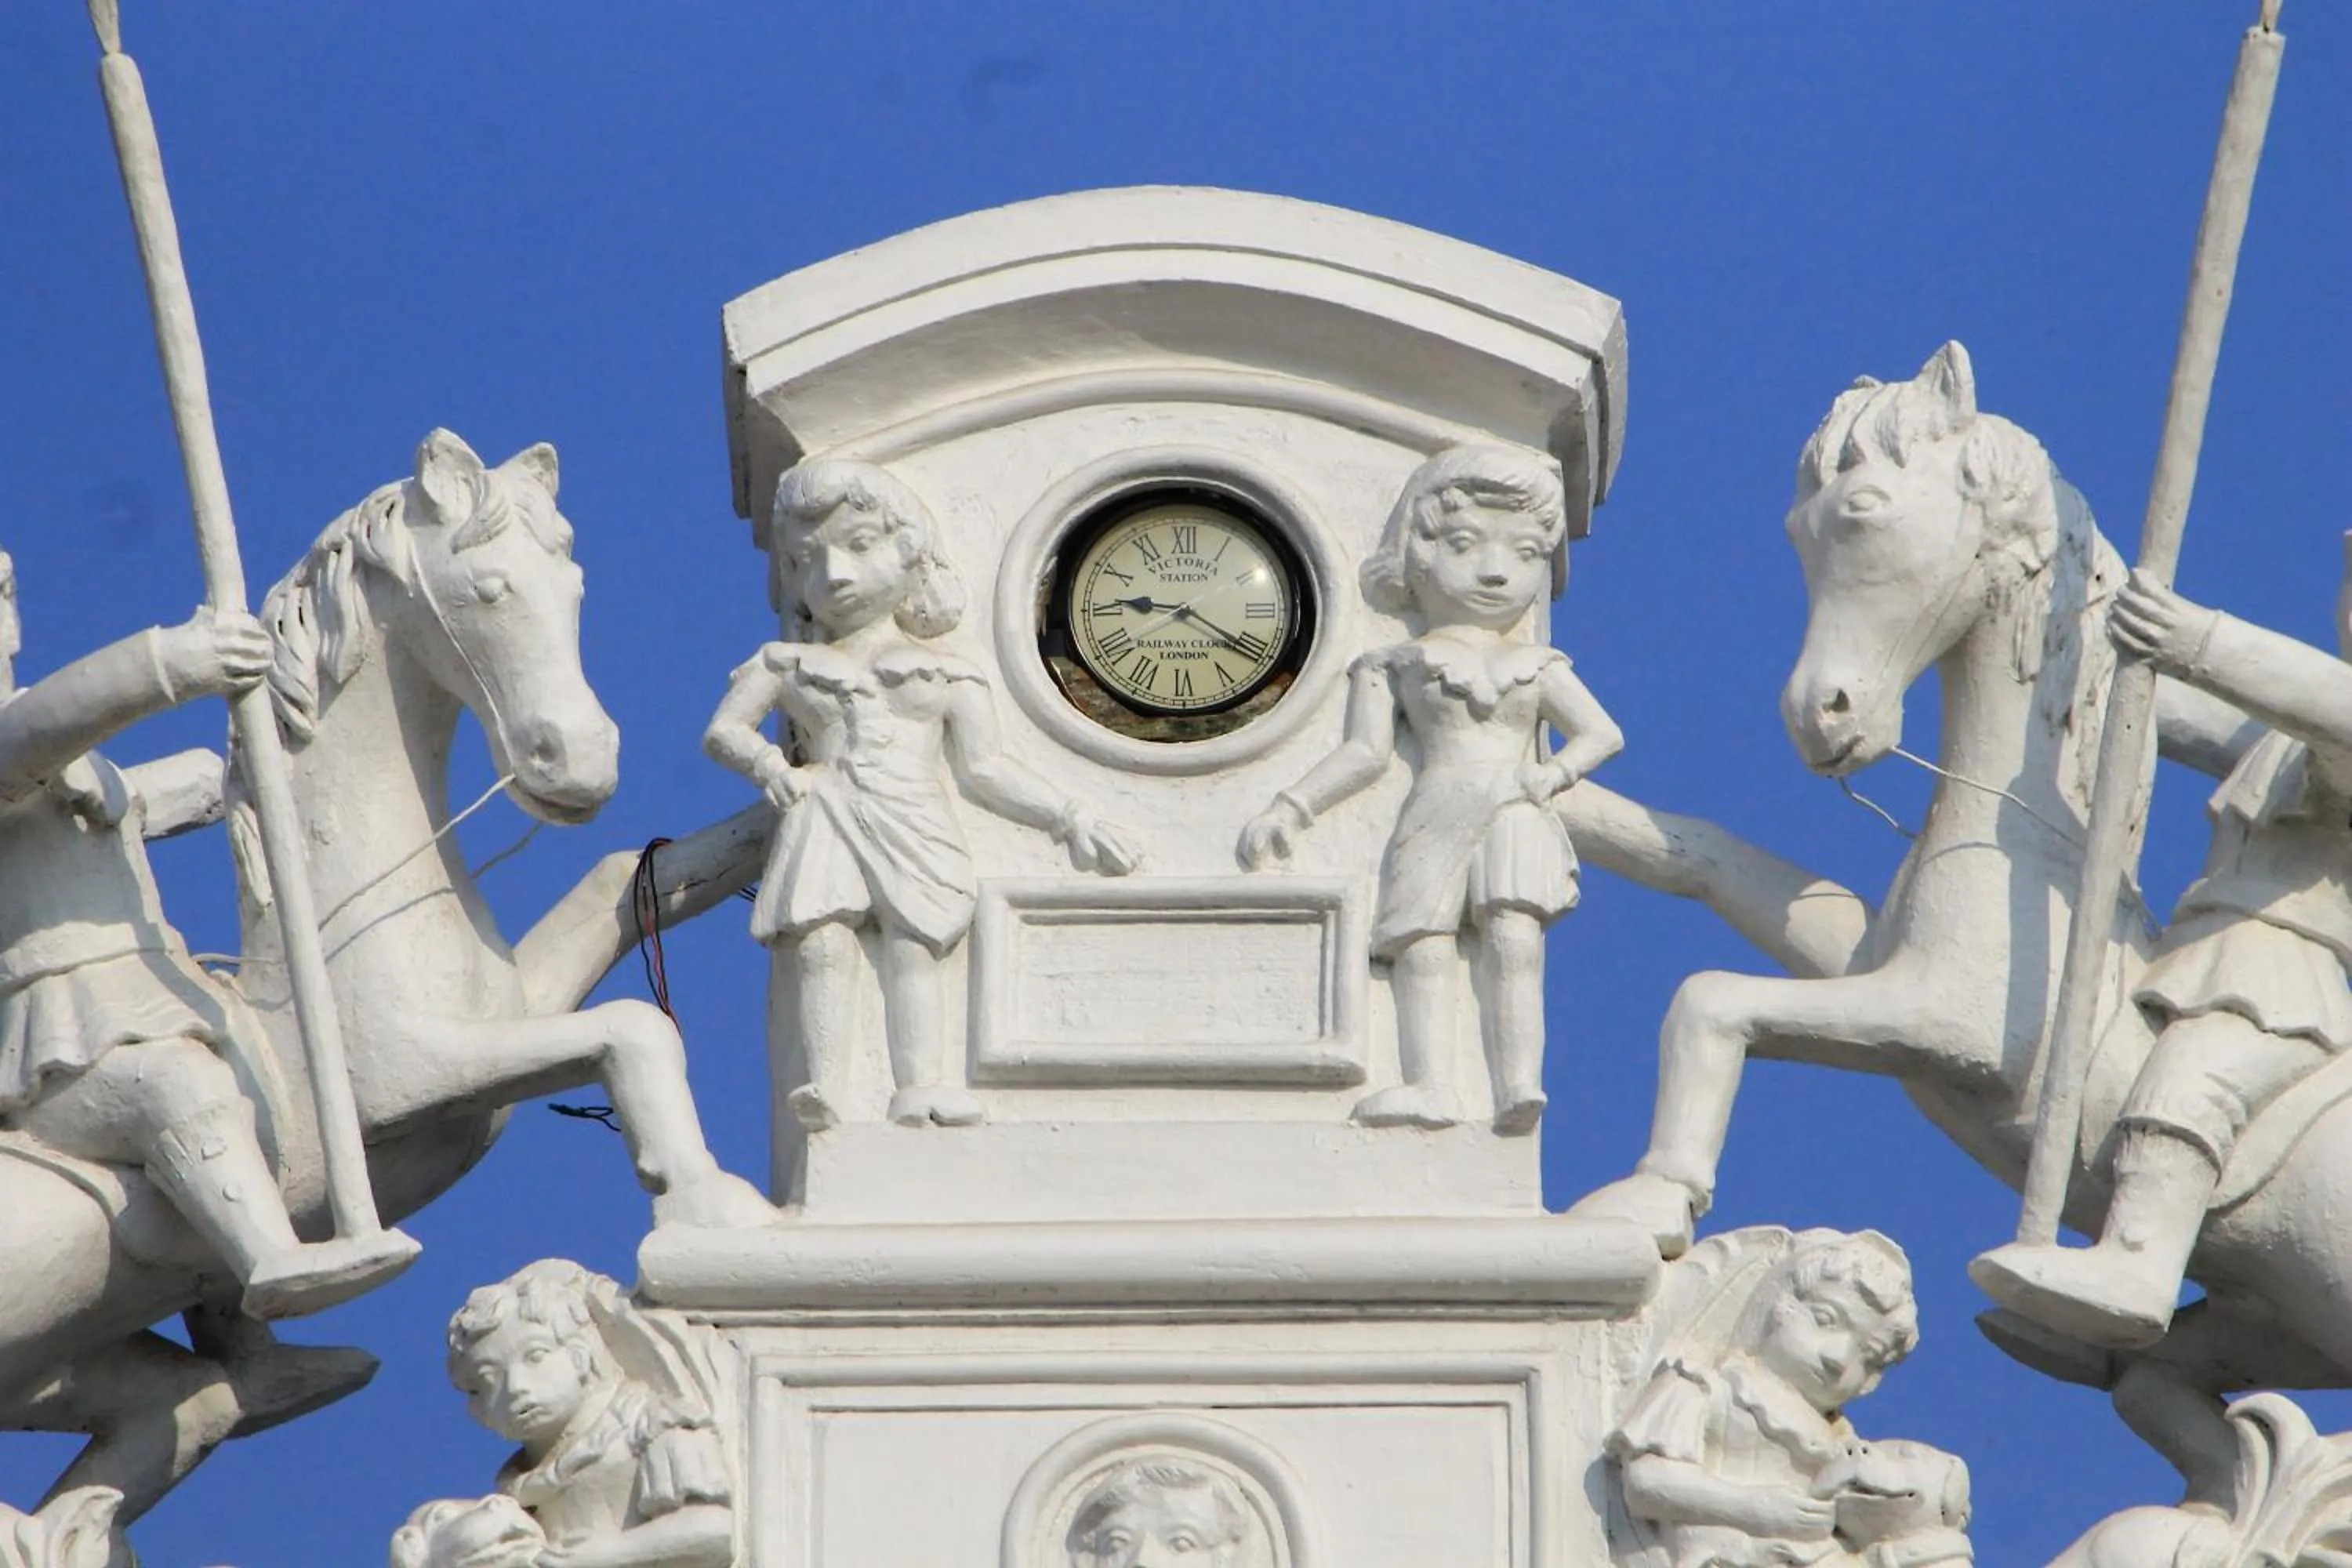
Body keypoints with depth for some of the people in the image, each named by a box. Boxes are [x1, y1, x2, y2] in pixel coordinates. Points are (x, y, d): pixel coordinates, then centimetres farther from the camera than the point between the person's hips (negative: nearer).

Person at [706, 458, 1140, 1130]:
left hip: (912, 829, 0)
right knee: (821, 947, -21)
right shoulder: (787, 666, 21)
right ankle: (823, 1082, -31)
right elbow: (724, 728, 15)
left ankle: (918, 1085, -30)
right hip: (824, 821, 0)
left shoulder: (946, 676, 20)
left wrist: (1069, 820, 8)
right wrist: (768, 765, -6)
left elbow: (984, 768, 17)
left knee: (911, 949, -19)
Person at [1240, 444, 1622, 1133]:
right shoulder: (1397, 667, 18)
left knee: (1515, 940, -19)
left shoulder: (1539, 669, 22)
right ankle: (1428, 1084, -26)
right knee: (1423, 947, -16)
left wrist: (1555, 772, -4)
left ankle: (1519, 1084, -30)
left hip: (1516, 816, 0)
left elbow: (1602, 733, 17)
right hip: (1437, 820, 0)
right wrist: (1288, 812, 2)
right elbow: (1367, 752, 12)